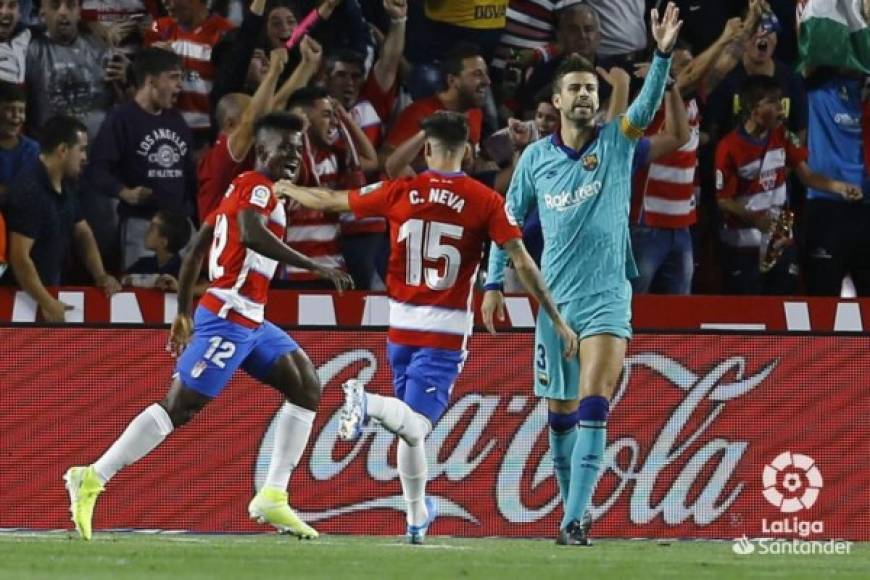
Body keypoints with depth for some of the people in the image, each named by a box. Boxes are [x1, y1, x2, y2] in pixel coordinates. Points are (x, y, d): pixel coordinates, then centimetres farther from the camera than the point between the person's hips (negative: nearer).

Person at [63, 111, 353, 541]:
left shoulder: (241, 189, 19)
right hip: (229, 316, -10)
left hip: (249, 323, 10)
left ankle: (273, 497, 6)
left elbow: (196, 248, 22)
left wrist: (183, 313, 26)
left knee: (306, 388, 9)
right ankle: (91, 479, -7)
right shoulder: (258, 186, -9)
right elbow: (251, 234, -30)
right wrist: (315, 267, -30)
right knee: (180, 406, -10)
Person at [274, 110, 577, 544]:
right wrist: (558, 320, -4)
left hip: (401, 327, 3)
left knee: (412, 429, 17)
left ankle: (417, 517, 25)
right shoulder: (485, 202, -7)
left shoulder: (400, 193, 0)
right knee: (415, 424, -8)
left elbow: (329, 201, 11)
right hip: (447, 330, -3)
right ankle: (369, 404, -38)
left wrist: (286, 189, 30)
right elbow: (522, 263, -10)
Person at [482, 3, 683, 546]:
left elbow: (647, 105, -19)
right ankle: (574, 510, 25)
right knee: (561, 414, 9)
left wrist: (663, 55, -35)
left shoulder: (616, 143, -1)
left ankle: (575, 520, -21)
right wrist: (495, 282, 8)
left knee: (593, 407, -17)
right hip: (555, 301, 3)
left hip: (607, 299, -3)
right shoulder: (536, 157, 5)